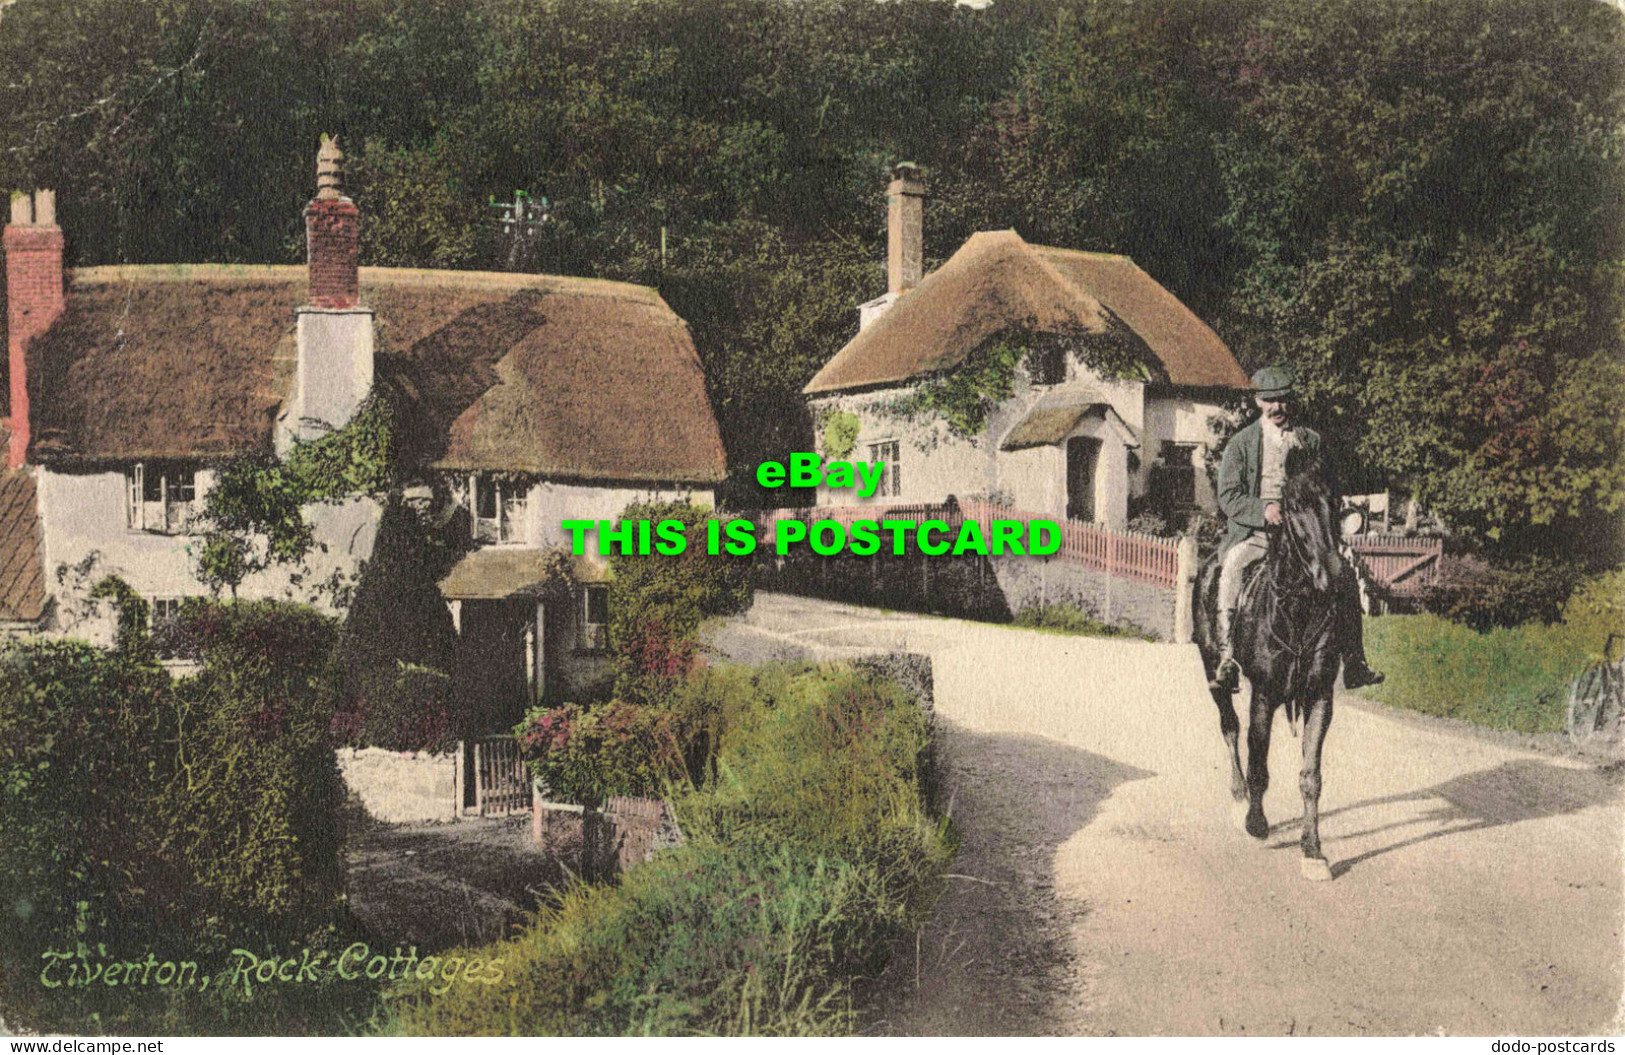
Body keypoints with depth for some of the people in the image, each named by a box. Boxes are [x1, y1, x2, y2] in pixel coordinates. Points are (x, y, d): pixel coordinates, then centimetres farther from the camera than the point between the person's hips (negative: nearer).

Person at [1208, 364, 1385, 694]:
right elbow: (1228, 497, -2)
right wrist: (1265, 510, -19)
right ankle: (1227, 661, -33)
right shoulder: (1241, 443, 7)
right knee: (1233, 567, -32)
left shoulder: (1312, 441, 15)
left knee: (1345, 571, -19)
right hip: (1253, 534, -2)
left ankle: (1354, 664, -10)